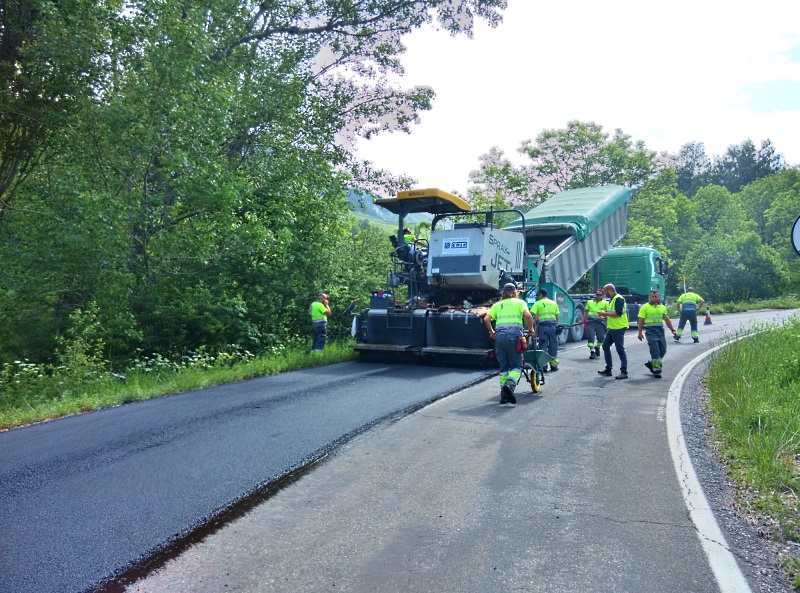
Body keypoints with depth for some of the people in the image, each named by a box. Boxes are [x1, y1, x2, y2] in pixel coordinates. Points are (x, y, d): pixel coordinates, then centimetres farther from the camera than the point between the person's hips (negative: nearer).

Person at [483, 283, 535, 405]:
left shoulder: (497, 305, 19)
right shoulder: (519, 302, 12)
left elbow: (486, 319, 9)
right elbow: (527, 315, -6)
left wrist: (491, 332, 21)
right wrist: (531, 329, 7)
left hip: (499, 336, 3)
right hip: (514, 336, -3)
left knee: (503, 366, 10)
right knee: (516, 365, 3)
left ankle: (504, 395, 7)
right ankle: (510, 384, -24)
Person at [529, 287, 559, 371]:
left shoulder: (538, 303, 4)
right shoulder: (554, 303, 16)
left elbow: (530, 315, -6)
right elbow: (557, 317, 15)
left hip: (543, 325, -3)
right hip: (553, 325, 3)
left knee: (543, 345, 1)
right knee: (553, 345, 10)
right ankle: (554, 364, 13)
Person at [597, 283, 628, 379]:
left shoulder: (618, 299, -14)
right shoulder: (612, 299, 16)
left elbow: (618, 313, -24)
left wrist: (605, 313, -17)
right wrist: (604, 316, 11)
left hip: (619, 328, -10)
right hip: (611, 328, 10)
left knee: (620, 350, -7)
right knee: (605, 346, 12)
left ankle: (624, 372, -2)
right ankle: (608, 369, 20)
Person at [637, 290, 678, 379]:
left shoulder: (662, 307, 14)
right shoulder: (645, 307, -1)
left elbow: (667, 320, 15)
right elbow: (641, 321, -3)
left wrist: (672, 330, 6)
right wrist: (640, 332, -8)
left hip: (660, 330, 5)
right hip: (650, 330, -5)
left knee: (663, 350, 3)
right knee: (655, 350, -10)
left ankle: (651, 363, 25)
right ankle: (656, 370, -4)